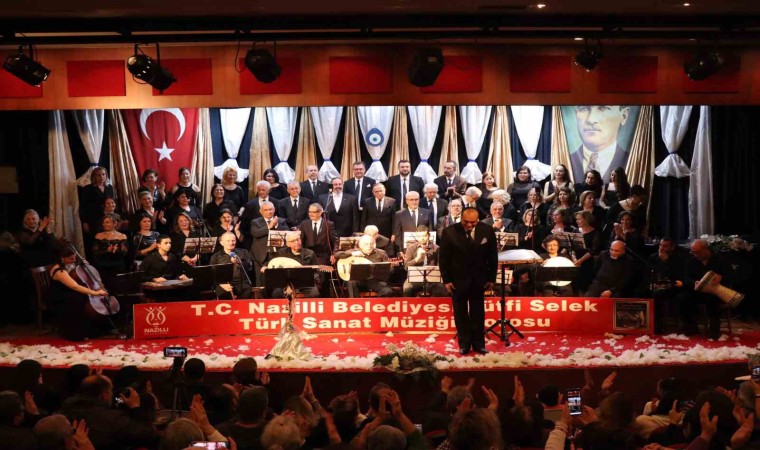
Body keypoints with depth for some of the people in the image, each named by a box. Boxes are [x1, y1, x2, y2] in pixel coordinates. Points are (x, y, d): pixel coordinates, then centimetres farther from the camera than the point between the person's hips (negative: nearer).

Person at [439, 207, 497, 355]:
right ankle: (464, 344, 20)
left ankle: (478, 343, 21)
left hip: (479, 279, 2)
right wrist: (446, 280, -9)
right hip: (458, 279, -1)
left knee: (478, 313, 11)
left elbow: (492, 256, 1)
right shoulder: (449, 232, -13)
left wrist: (491, 278, 0)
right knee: (460, 313, 9)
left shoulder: (487, 231, -7)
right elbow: (443, 258, -7)